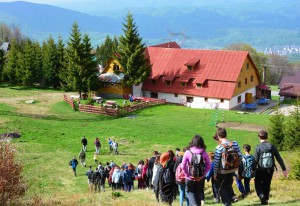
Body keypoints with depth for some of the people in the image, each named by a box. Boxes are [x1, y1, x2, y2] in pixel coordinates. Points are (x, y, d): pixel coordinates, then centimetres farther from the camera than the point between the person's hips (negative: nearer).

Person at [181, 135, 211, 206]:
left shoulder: (188, 152, -11)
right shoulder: (204, 153, -6)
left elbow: (183, 166, -12)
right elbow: (208, 166, -5)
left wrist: (188, 175, -5)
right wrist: (203, 175, -2)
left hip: (190, 178, -2)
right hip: (200, 178, 2)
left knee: (191, 193, 11)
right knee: (199, 193, 20)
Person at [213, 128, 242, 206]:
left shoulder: (219, 147, -22)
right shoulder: (235, 144, -11)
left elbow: (216, 162, -17)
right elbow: (240, 156, -4)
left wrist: (215, 173, -6)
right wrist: (236, 165, 13)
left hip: (222, 171, -4)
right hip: (232, 170, 4)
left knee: (222, 188, 14)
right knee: (229, 184, 28)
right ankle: (232, 196, 12)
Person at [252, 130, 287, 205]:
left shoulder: (258, 148, -13)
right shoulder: (272, 147, -3)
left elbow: (255, 160, -11)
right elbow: (279, 159, -1)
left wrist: (253, 169, 5)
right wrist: (284, 169, 4)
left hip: (260, 170, -3)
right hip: (270, 170, 3)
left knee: (257, 183, 17)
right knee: (267, 185, 19)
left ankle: (261, 195, -5)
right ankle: (266, 200, 22)